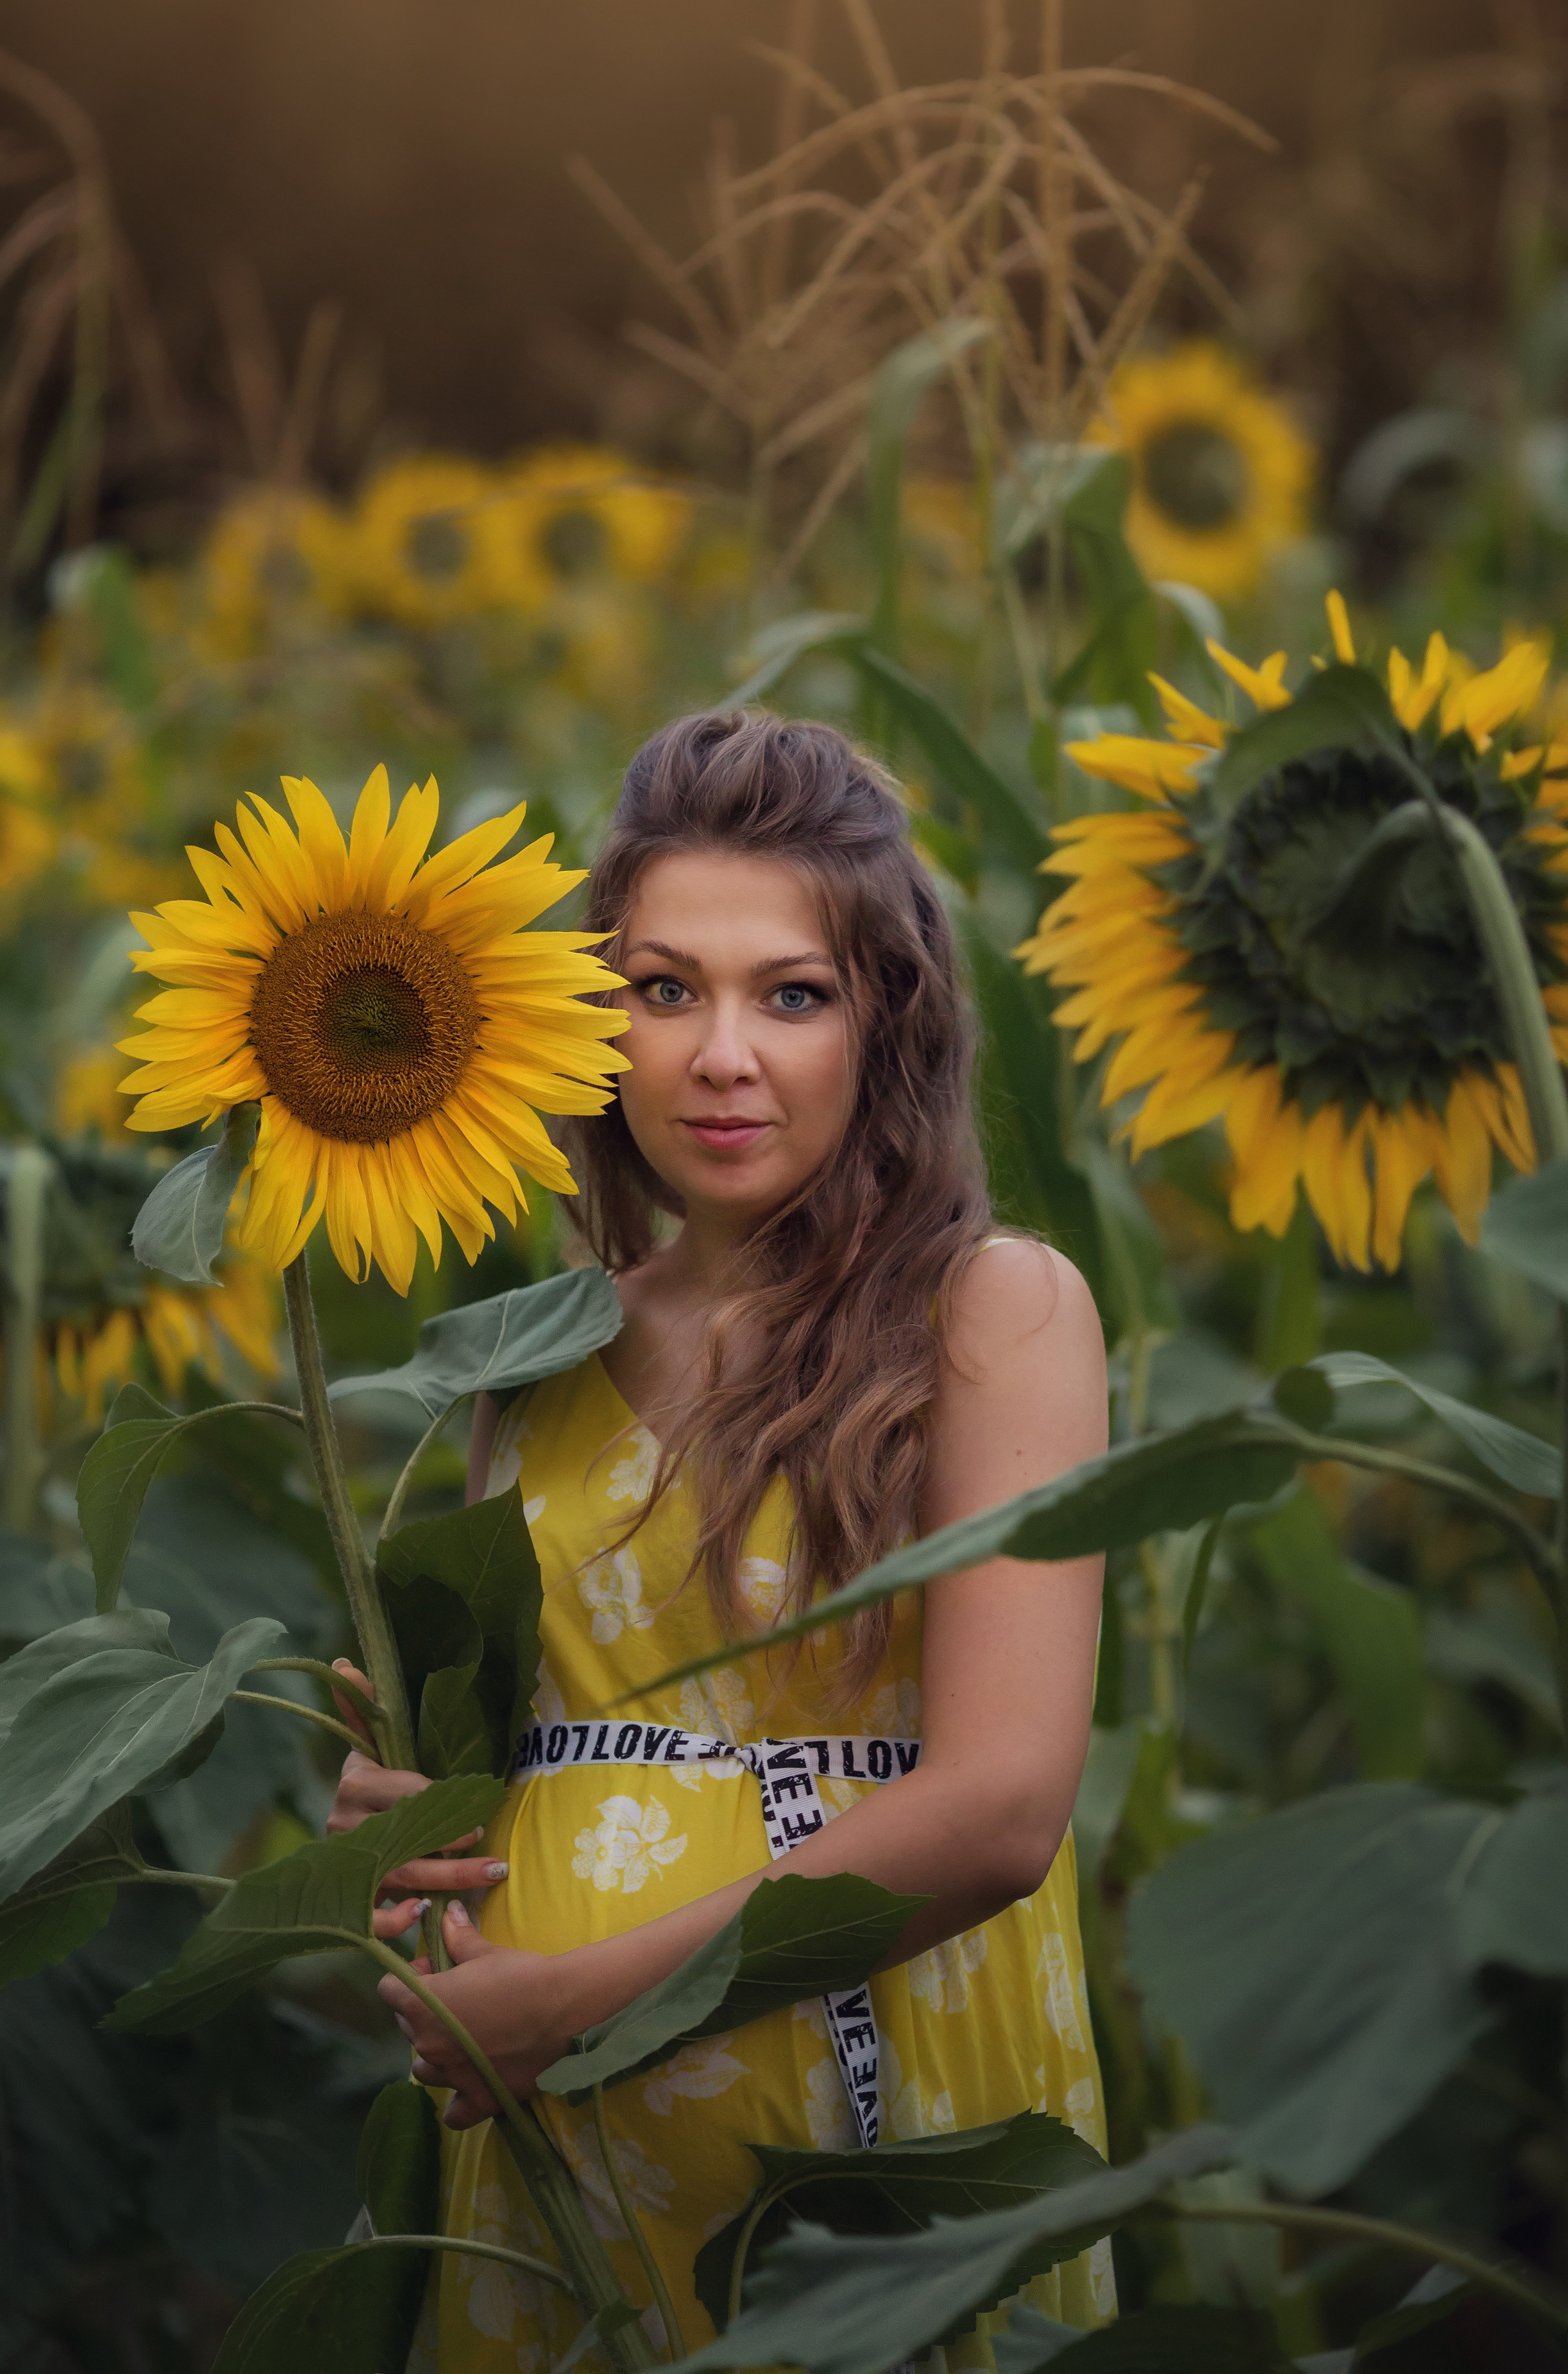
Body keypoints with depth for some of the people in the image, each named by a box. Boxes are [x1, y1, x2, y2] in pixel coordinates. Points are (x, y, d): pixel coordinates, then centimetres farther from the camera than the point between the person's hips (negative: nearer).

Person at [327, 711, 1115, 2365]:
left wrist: (578, 1997, -17)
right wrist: (393, 1806, -2)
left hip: (880, 2101, -4)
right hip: (553, 2155, 4)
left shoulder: (999, 1310, -7)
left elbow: (1000, 1807, -17)